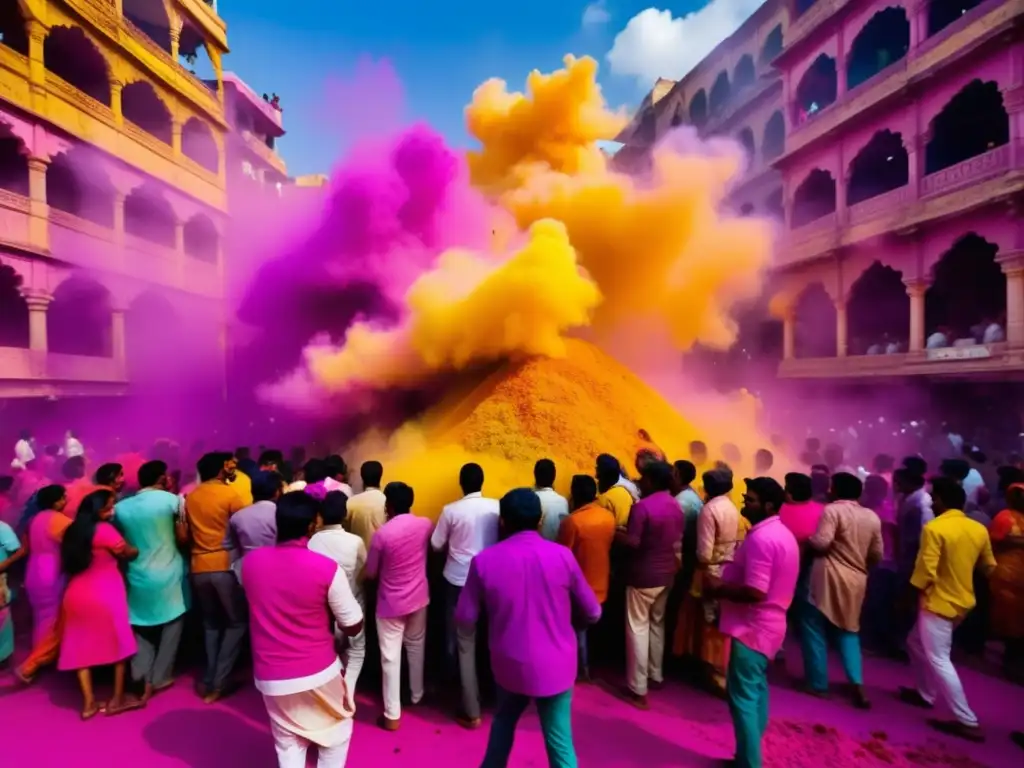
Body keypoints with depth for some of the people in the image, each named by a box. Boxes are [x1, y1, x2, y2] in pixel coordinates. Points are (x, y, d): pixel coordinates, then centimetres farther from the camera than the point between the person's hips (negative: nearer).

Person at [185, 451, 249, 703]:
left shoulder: (190, 498, 8)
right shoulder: (229, 493, -9)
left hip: (199, 567, 5)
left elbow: (188, 534, 14)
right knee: (237, 622, 9)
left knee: (211, 623, 21)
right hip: (225, 565, -5)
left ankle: (209, 680, 22)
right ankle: (217, 683, 6)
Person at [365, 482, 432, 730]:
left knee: (390, 656, 9)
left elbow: (370, 573, -8)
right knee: (416, 646, 24)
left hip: (391, 603, -4)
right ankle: (417, 695, 42)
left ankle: (392, 715, 19)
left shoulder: (382, 534, -22)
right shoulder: (425, 524, -11)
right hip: (418, 597, 5)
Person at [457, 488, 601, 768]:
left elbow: (465, 619, -6)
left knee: (504, 720, 29)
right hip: (555, 665, -1)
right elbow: (592, 614, -4)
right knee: (559, 742, 15)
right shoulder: (562, 556, -15)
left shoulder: (484, 560, -15)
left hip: (510, 663, 1)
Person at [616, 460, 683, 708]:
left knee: (638, 628, 3)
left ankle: (638, 689, 10)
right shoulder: (675, 505, 2)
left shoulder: (642, 506, -22)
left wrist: (613, 533, -9)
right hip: (667, 573, 8)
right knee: (657, 624, 22)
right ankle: (656, 674, 35)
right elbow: (676, 540, 10)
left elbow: (633, 542, -24)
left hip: (644, 576, -7)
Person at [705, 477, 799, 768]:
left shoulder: (760, 538, -24)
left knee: (743, 697, 1)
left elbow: (754, 592, -29)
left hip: (752, 628, -11)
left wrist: (718, 589, -14)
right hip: (769, 624, 11)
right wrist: (727, 583, 11)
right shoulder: (784, 534, 9)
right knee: (756, 691, 20)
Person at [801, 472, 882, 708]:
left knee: (814, 630, 7)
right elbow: (877, 555, 12)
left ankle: (818, 684, 15)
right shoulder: (872, 517, 7)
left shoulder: (832, 510, -13)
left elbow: (821, 543, -23)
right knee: (848, 631, 21)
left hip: (828, 579, -6)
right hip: (856, 582, 7)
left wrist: (806, 541, -3)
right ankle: (858, 686, 12)